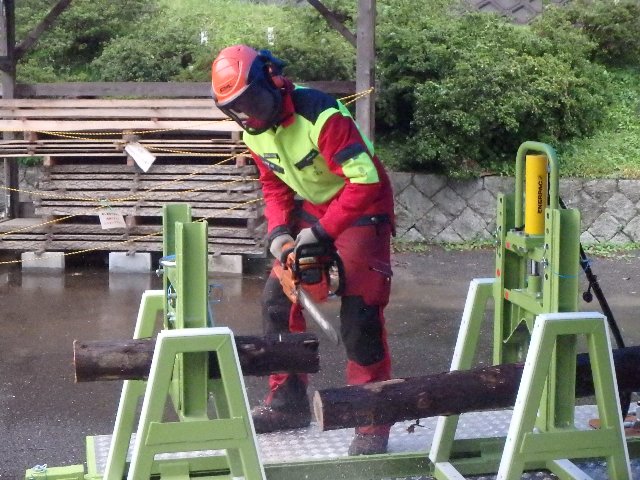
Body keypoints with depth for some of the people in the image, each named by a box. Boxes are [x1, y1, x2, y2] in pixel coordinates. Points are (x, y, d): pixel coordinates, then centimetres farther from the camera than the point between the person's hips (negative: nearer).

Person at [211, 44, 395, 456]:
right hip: (312, 210, 8)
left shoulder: (320, 114, -30)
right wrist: (278, 232, -9)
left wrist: (321, 233, -30)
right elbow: (274, 186, 8)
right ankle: (287, 402, 17)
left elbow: (365, 181, -33)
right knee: (277, 300, 4)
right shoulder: (255, 131, -4)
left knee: (360, 314, -16)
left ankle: (373, 423, -8)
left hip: (363, 211, -8)